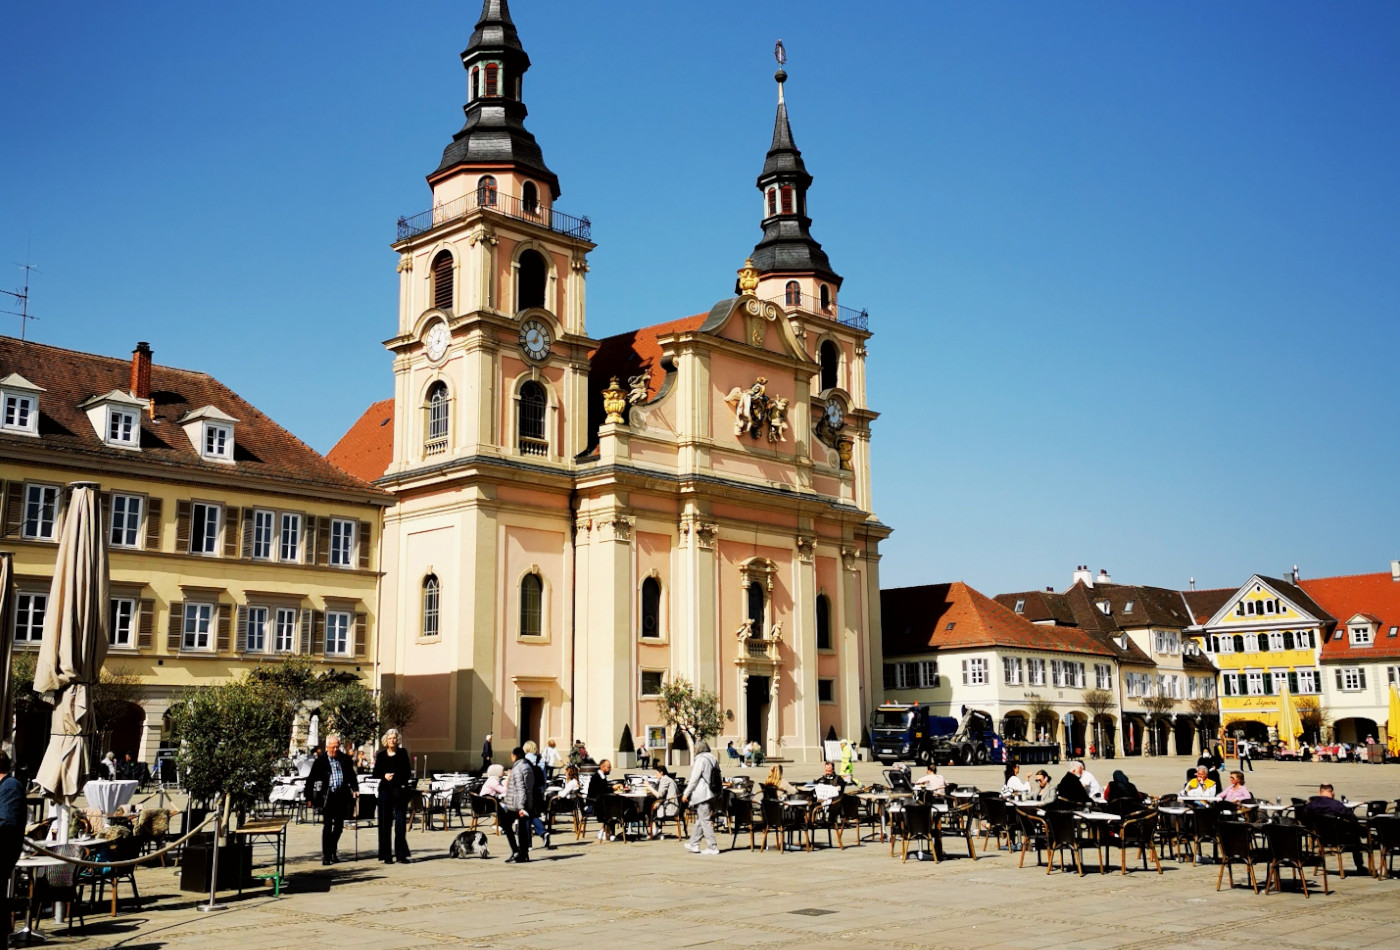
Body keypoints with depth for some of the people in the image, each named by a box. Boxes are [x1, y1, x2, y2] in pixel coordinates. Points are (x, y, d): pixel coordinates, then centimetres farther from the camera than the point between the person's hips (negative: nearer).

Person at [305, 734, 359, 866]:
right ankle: (326, 856, 0)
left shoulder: (345, 759, 7)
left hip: (342, 796, 4)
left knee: (339, 825, 11)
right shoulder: (320, 761, -2)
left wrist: (355, 789, 1)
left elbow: (352, 776, 15)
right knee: (327, 826, -4)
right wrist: (309, 797, -6)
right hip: (327, 796, -4)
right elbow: (310, 780, -1)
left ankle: (332, 851, 30)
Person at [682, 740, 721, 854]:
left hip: (702, 795, -8)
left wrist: (686, 793, -5)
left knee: (705, 820, -4)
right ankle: (694, 844, 25)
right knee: (699, 819, 17)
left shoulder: (701, 760, -13)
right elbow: (718, 778, 13)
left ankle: (712, 847, -5)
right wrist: (718, 795, 19)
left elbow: (694, 779, -13)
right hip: (712, 794, 8)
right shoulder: (713, 759, 10)